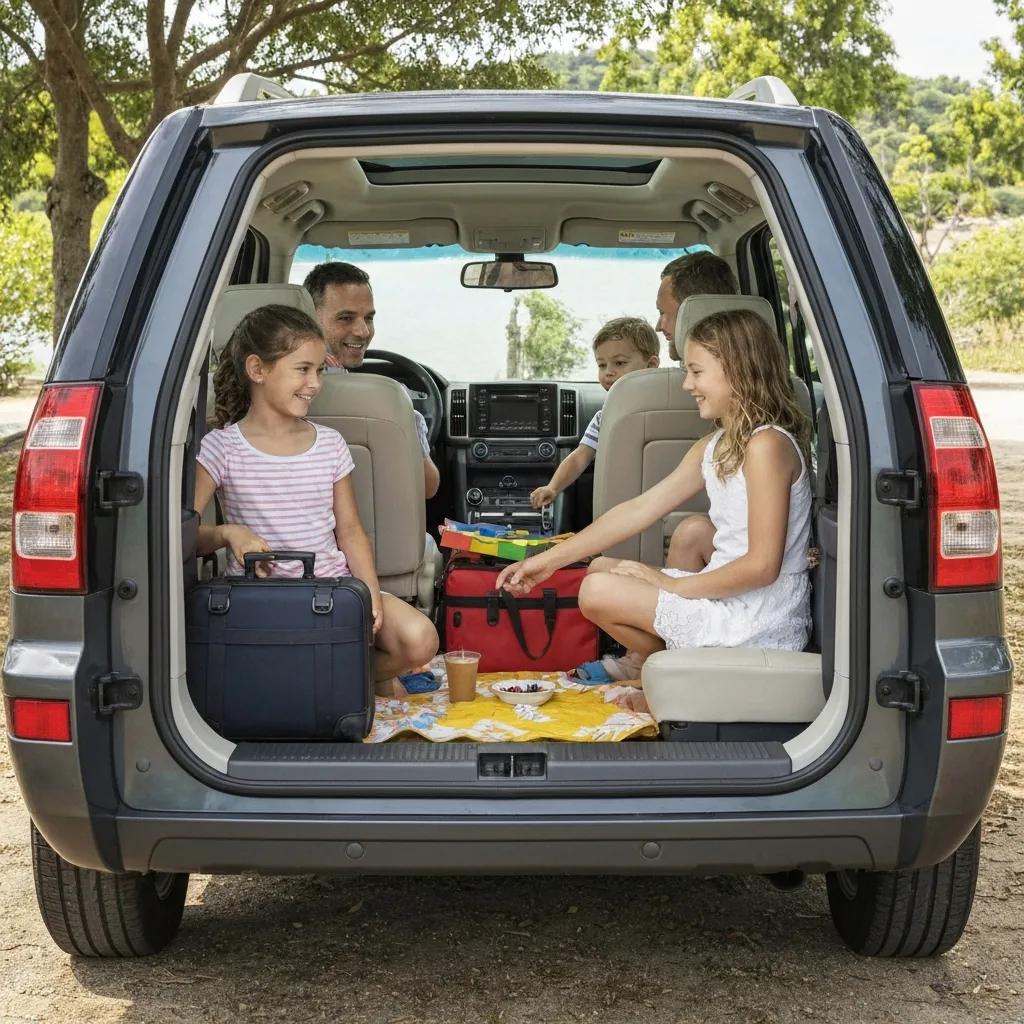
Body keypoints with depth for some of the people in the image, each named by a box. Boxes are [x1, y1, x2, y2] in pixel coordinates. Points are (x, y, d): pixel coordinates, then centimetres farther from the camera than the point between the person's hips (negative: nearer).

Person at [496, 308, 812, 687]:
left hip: (761, 622, -10)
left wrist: (672, 585, -12)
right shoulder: (715, 447, 10)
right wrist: (549, 560, 6)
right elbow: (638, 509, 9)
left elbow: (762, 566, -22)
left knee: (598, 592, -11)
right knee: (601, 568, 18)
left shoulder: (767, 445, -19)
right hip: (729, 596, 10)